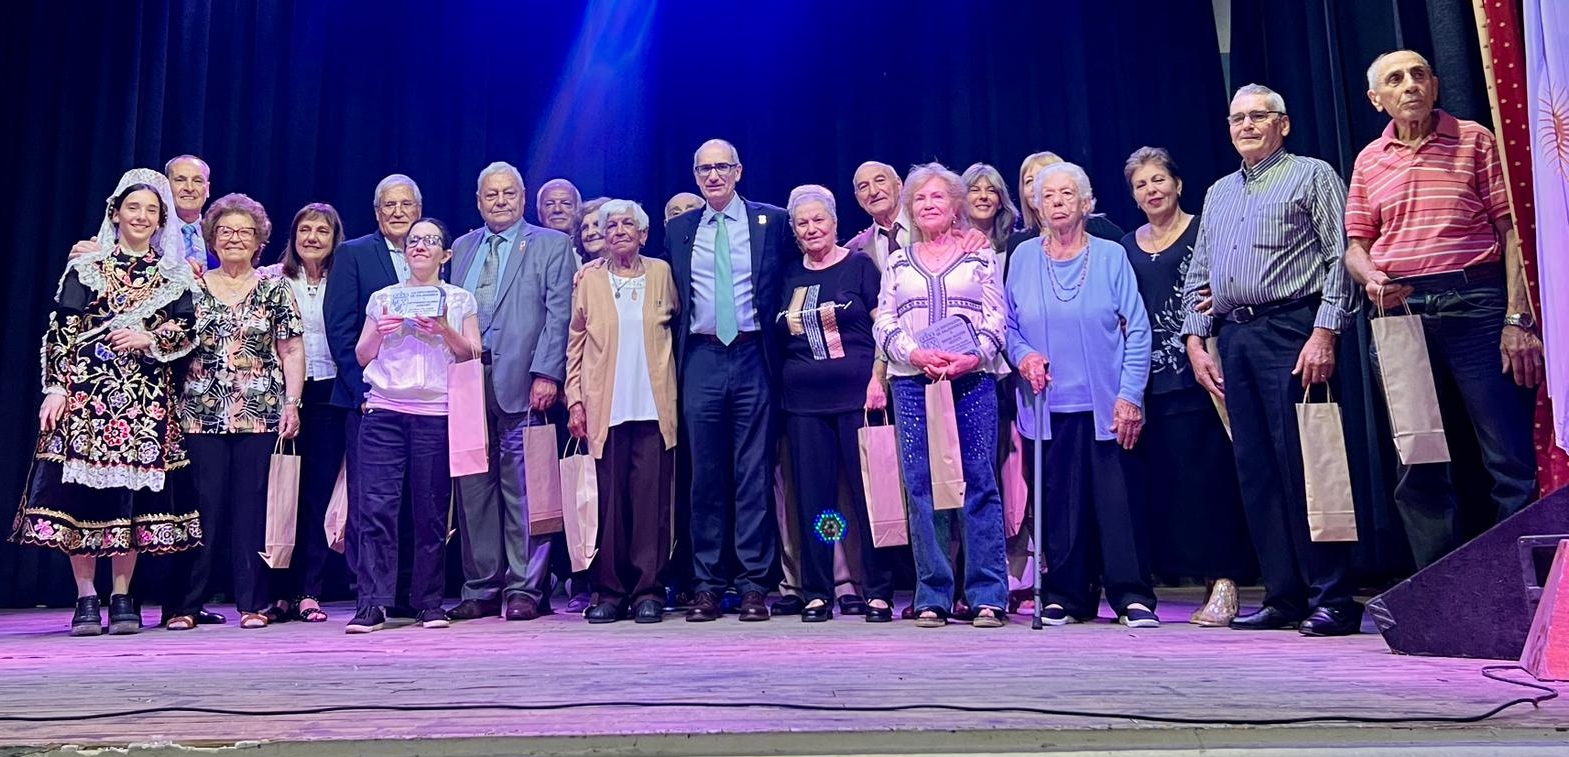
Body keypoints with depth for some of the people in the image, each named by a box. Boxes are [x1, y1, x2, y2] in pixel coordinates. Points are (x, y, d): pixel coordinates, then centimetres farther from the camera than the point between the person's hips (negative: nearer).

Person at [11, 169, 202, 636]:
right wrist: (56, 388, -6)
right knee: (82, 485, -5)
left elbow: (188, 332, 7)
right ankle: (86, 598, 3)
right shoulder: (87, 267, 7)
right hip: (87, 391, -1)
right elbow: (62, 331, 2)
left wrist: (149, 339, -11)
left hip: (147, 397, 1)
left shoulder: (174, 274, 12)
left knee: (134, 487, -1)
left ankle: (122, 598, 7)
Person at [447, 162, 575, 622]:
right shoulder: (462, 248, 20)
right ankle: (481, 589, 13)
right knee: (473, 488, 6)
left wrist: (546, 373, -13)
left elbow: (558, 313, -3)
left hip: (520, 382, -4)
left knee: (522, 488, -3)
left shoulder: (551, 245, 6)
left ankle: (525, 589, 4)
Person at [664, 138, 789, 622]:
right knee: (705, 475, 4)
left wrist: (776, 344, 1)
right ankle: (707, 584, 10)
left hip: (752, 356, -2)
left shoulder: (771, 221, 6)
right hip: (701, 359, 2)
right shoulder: (678, 230, 13)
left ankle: (754, 583, 5)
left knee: (754, 474, -1)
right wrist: (677, 354, 9)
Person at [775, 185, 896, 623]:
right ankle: (817, 593, 11)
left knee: (868, 492, -3)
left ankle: (878, 592, 5)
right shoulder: (790, 278, 15)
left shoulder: (859, 267, 4)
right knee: (813, 495, 4)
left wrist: (878, 380, -10)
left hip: (856, 392, -3)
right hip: (804, 398, 4)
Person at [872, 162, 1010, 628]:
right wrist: (916, 354, -9)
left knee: (979, 482, -4)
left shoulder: (980, 256, 10)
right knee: (921, 486, 0)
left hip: (973, 378, -2)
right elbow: (883, 323, 8)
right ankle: (932, 597, 7)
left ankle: (988, 595, 1)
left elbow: (997, 317, 3)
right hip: (912, 380, 2)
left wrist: (975, 356, -14)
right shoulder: (897, 262, 16)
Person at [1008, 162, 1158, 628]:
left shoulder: (1110, 256, 3)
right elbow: (1008, 326, 13)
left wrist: (1130, 395, -8)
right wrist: (1023, 355, -8)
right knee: (1058, 502, 3)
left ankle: (1132, 596, 5)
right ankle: (1066, 595, 14)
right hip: (1047, 405, 2)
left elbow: (1138, 331, 1)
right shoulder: (1024, 257, 8)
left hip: (1106, 404, -1)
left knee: (1117, 499, -3)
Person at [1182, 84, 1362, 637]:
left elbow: (1339, 257, -5)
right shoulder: (1218, 194, 23)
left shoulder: (1312, 176, 5)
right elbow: (1198, 275, 22)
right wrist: (1195, 341, 11)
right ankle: (1284, 597, 11)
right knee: (1255, 471, 5)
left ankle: (1333, 599, -4)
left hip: (1291, 332, -6)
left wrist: (1324, 333, -16)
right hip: (1234, 339, 6)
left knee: (1302, 466, -10)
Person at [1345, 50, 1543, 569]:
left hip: (1475, 301, -3)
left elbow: (1511, 230, 0)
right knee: (1416, 465, 7)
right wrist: (1372, 279, -9)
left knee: (1511, 459, -4)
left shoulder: (1474, 140, 5)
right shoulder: (1369, 161, 13)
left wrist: (1517, 318, -9)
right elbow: (1356, 244, 14)